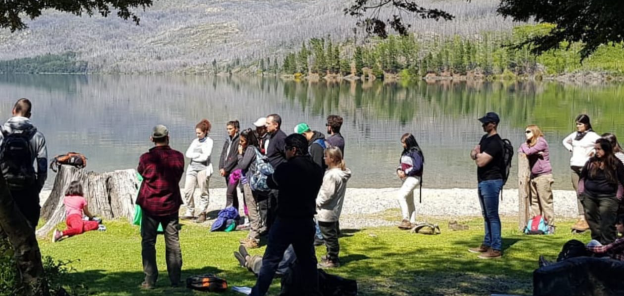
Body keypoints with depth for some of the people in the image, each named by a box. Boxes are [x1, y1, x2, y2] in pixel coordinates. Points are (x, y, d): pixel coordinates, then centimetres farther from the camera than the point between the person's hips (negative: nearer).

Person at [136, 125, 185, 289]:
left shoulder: (146, 158, -14)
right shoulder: (178, 157, -7)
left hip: (150, 205, -2)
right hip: (171, 204, 2)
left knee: (148, 242, 7)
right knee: (173, 242, 10)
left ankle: (150, 280, 5)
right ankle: (175, 280, 12)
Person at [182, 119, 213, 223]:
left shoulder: (209, 141, 0)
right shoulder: (195, 141, 16)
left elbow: (205, 156, -11)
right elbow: (188, 153, 6)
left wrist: (194, 156, -1)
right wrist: (199, 154, -7)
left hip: (203, 169, -5)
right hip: (192, 168, 5)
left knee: (203, 192, 0)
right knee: (188, 191, 0)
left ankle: (202, 213, 7)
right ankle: (189, 212, 11)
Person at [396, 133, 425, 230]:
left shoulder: (415, 152, -13)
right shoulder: (405, 152, 14)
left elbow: (417, 167, -20)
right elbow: (401, 164, 19)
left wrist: (405, 173, -18)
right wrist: (399, 170, -2)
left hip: (413, 178, -10)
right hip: (406, 178, 10)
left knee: (401, 195, -22)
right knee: (409, 201, 13)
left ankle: (405, 219, -21)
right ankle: (412, 223, 20)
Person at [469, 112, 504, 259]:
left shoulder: (495, 142, -18)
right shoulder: (485, 138, 14)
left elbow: (481, 161, -23)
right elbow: (473, 154, 15)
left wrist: (478, 154, -2)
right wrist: (477, 154, -8)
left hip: (491, 182, -10)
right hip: (483, 181, 10)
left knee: (492, 215, -9)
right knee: (486, 215, 16)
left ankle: (496, 249, -7)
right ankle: (487, 244, 25)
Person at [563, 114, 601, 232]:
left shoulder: (592, 136, -6)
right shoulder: (574, 135, 14)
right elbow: (565, 141, 33)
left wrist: (593, 152, -13)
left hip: (586, 166, -6)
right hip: (574, 166, 6)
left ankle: (586, 220, -10)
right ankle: (581, 218, 8)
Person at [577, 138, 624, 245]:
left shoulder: (615, 163, -4)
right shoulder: (591, 162, 3)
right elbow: (582, 177, 14)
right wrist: (581, 191, 7)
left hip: (607, 197, -4)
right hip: (589, 196, 4)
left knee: (607, 223, -10)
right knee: (592, 220, 12)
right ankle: (596, 241, 26)